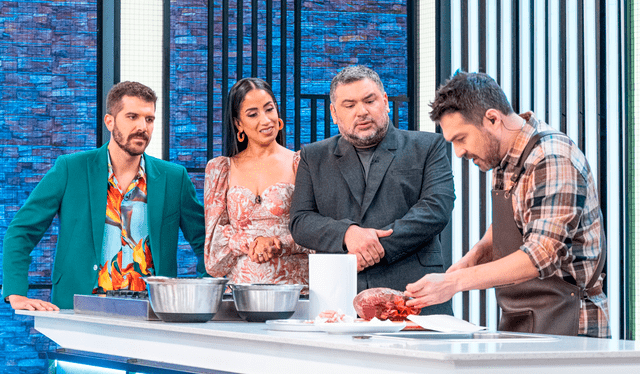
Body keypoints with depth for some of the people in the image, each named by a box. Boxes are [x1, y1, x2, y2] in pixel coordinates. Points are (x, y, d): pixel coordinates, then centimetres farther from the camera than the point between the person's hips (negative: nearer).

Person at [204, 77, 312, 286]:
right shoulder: (219, 169, 13)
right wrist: (254, 242, -9)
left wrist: (276, 244, -12)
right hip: (239, 283, 1)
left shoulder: (300, 165, 8)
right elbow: (216, 233, 8)